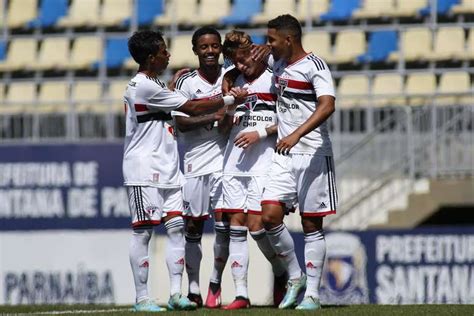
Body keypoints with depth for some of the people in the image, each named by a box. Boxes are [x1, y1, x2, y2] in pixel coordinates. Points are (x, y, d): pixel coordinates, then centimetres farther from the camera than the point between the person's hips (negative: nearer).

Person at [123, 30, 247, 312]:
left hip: (166, 169, 10)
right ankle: (142, 298, -4)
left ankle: (176, 293, 0)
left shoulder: (154, 84, 17)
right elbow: (192, 108, -12)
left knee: (176, 226, 1)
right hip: (144, 171, -10)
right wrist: (231, 101, -3)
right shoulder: (145, 87, -16)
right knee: (144, 231, -6)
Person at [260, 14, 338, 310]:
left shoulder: (314, 66, -10)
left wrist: (297, 135, -35)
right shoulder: (278, 64, 14)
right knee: (270, 215, -7)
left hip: (313, 153, -7)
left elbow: (327, 106, -25)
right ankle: (296, 277, 10)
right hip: (284, 156, 7)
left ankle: (312, 293, 4)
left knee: (312, 224, -2)